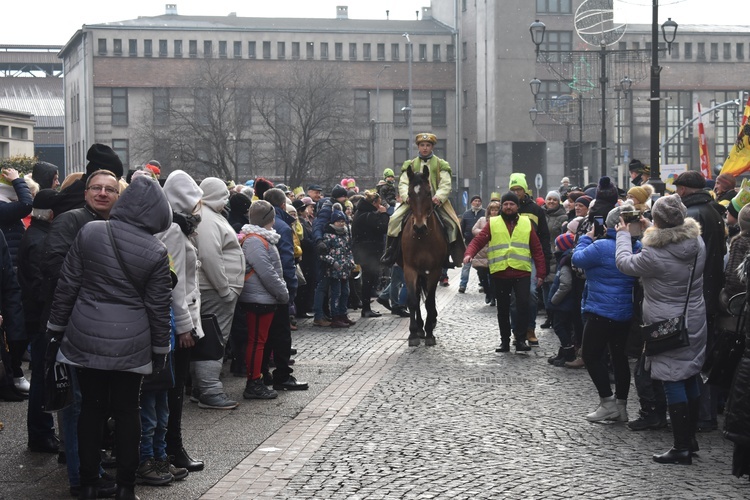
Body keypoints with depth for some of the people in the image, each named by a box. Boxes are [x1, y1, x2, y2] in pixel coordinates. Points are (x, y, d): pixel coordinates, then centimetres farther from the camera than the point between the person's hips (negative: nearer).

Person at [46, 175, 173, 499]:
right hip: (130, 343, -1)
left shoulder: (90, 232, -7)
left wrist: (57, 325, 9)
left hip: (85, 337, 1)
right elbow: (158, 307, -4)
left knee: (91, 408, 10)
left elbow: (67, 285, -2)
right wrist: (160, 349, 7)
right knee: (127, 410, 9)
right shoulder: (156, 251, -9)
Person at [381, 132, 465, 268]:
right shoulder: (410, 165, 15)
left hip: (436, 202, -1)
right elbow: (403, 183, 5)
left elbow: (446, 185, 0)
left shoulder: (441, 165, 11)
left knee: (452, 224, -20)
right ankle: (390, 254, -8)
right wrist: (407, 196, -15)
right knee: (394, 219, -19)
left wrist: (439, 197, -19)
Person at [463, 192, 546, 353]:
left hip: (522, 273, -1)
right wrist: (469, 254, -22)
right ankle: (505, 340, 18)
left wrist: (540, 273, 4)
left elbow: (537, 249, 9)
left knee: (523, 304, -12)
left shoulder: (527, 224, 9)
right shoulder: (493, 224, 7)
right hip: (499, 274, 1)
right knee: (503, 308, 8)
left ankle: (520, 338, -4)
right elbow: (478, 241, -1)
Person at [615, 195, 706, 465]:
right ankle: (690, 437, 28)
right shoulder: (698, 245, -4)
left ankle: (682, 447, 1)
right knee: (691, 379, 15)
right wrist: (650, 232, 21)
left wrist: (623, 234, 10)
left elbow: (625, 262, -7)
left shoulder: (655, 255, -23)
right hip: (694, 323, 7)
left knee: (673, 382, -2)